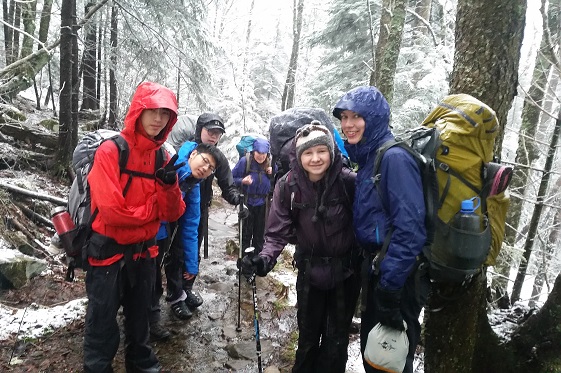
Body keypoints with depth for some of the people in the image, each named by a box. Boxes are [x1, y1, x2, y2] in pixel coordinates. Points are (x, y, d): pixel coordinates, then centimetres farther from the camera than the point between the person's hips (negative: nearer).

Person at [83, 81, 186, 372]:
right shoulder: (111, 151, -17)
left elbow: (173, 214, -3)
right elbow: (111, 211, -26)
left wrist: (170, 185, -21)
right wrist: (154, 208, -13)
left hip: (143, 250, 6)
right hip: (108, 250, -5)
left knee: (139, 313, 22)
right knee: (102, 319, 8)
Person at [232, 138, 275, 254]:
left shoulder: (270, 163, -3)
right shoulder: (245, 161, -13)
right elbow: (232, 179, -7)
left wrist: (272, 174, -11)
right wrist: (242, 181, -25)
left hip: (262, 204, 3)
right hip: (247, 202, -3)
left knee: (260, 233, 15)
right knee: (246, 232, 5)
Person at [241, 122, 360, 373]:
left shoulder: (349, 181, -23)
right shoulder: (287, 185, -17)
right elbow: (279, 232, -16)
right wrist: (265, 258, -33)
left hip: (346, 270, -1)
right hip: (309, 269, 2)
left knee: (337, 338, 17)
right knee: (307, 334, 22)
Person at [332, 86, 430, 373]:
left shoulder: (394, 157, -20)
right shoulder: (367, 158, 8)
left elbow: (410, 228, -26)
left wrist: (390, 286, -24)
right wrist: (369, 267, 16)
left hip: (397, 277, -8)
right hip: (377, 269, 8)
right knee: (371, 347, 22)